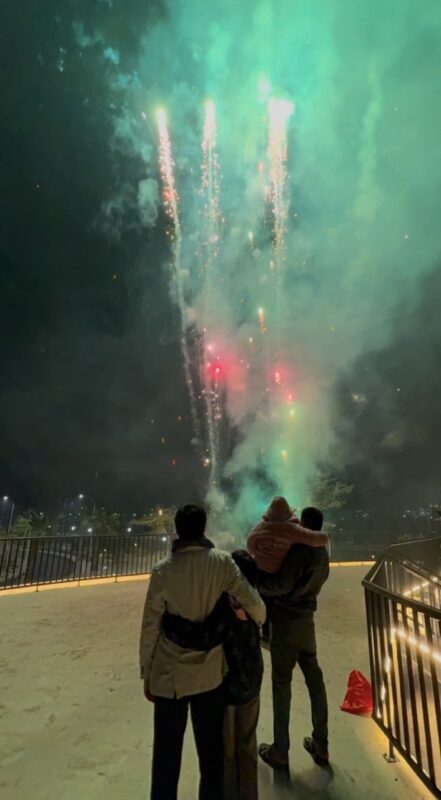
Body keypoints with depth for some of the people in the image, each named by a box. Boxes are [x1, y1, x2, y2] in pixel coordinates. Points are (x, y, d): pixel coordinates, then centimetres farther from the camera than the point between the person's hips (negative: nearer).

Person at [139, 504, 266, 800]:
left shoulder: (162, 570, -14)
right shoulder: (223, 562, -14)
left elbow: (150, 627, -8)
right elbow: (254, 603, -13)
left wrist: (146, 673, 5)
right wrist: (259, 622, 10)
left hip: (170, 675, 0)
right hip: (211, 673, 1)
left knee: (167, 751, 17)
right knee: (211, 747, 20)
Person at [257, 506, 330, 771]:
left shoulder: (301, 549, -22)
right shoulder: (322, 553, 6)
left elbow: (283, 584, -28)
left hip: (286, 620, -8)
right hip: (306, 619, 8)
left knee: (282, 684, 5)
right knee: (315, 680, 17)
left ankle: (280, 752, 17)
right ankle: (320, 746, 30)